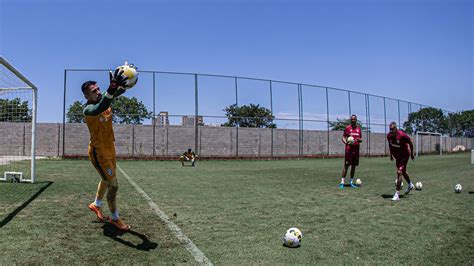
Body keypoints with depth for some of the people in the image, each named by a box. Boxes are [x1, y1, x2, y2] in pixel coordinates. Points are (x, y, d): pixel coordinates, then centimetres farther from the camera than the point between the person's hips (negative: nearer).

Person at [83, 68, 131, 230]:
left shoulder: (106, 102, -2)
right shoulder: (88, 110, -24)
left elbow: (118, 93, -13)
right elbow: (99, 109, -48)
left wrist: (121, 85, -39)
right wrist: (112, 89, -65)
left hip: (110, 150, 8)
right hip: (98, 153, -8)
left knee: (106, 180, 25)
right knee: (113, 185, -4)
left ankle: (96, 205, 49)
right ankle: (115, 219, 15)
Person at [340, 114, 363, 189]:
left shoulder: (359, 129, 12)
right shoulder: (347, 128, 0)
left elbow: (361, 139, 18)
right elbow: (343, 138, -1)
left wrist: (359, 140, -6)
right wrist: (346, 142, -22)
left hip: (356, 150, 5)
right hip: (349, 150, -5)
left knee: (354, 166, 8)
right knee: (346, 165, -7)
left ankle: (351, 182, 16)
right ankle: (342, 182, -3)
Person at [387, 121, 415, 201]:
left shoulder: (402, 135, -27)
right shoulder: (389, 135, -10)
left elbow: (410, 143, -11)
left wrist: (411, 154, -1)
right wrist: (391, 155, 17)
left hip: (404, 155, -7)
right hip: (397, 156, 7)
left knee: (399, 172, -17)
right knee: (403, 172, 25)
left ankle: (397, 194, -14)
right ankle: (410, 185, 54)